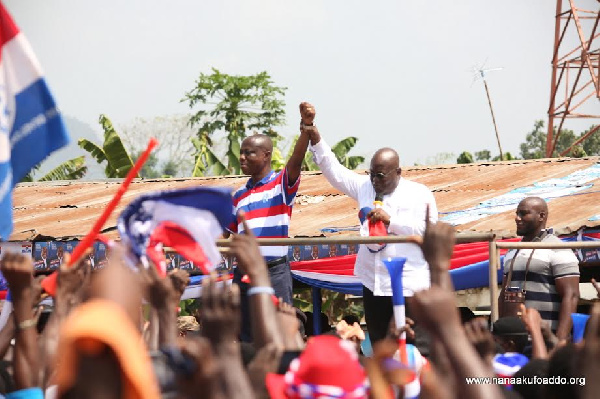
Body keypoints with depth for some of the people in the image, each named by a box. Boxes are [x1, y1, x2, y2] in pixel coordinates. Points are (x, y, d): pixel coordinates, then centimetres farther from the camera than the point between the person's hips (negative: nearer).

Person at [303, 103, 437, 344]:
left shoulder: (420, 194, -1)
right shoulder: (365, 187, 13)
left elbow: (428, 230, -12)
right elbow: (334, 171, 10)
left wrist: (390, 220, -15)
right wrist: (315, 140, -1)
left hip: (408, 286, -5)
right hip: (373, 284, 5)